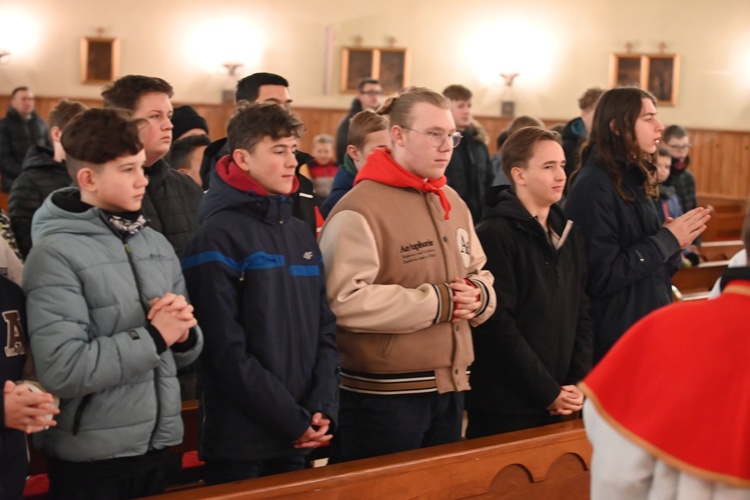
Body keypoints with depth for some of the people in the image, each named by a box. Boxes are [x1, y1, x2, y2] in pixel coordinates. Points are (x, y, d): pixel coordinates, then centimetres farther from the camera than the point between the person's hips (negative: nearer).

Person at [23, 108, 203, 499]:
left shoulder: (157, 244, 7)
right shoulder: (56, 253, -13)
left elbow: (184, 348, 11)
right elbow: (61, 370, -23)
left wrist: (183, 332, -11)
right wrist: (154, 336, -18)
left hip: (157, 447, 6)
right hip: (89, 459, -6)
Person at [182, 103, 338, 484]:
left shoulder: (301, 234, 12)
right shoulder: (219, 236, -9)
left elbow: (325, 329, 10)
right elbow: (226, 350, -15)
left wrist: (324, 407, -5)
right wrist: (293, 419, -14)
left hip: (298, 438, 6)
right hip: (240, 438, -6)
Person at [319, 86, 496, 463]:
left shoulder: (452, 203, 13)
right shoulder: (360, 210, -14)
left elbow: (479, 274, 22)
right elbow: (343, 301, -25)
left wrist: (477, 295, -5)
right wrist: (438, 302, -19)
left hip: (449, 388, 8)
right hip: (382, 398, -8)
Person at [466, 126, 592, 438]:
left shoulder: (569, 235, 12)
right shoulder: (494, 234, -11)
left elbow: (581, 315, 12)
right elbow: (498, 326, -17)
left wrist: (578, 382, -2)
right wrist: (548, 392, -15)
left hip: (559, 405, 7)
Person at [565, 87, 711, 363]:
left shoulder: (637, 178, 10)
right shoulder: (593, 185, -17)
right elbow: (600, 277, -23)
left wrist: (674, 242, -5)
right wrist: (667, 239, -17)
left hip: (649, 326, 8)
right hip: (613, 337, -8)